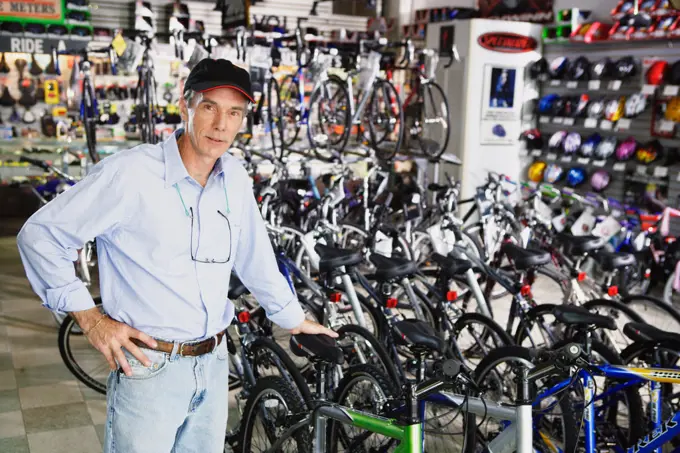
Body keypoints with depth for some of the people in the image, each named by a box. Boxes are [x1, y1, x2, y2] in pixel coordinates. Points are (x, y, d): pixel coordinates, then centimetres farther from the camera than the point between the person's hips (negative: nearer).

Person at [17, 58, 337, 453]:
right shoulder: (129, 173, -17)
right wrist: (90, 317, -12)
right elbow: (39, 235, -9)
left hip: (214, 362, 6)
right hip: (148, 366, -5)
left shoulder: (236, 179, 1)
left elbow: (254, 255, 14)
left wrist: (295, 319, 21)